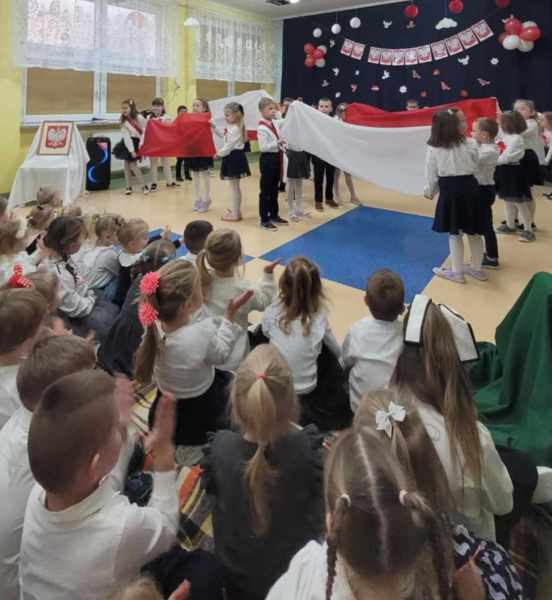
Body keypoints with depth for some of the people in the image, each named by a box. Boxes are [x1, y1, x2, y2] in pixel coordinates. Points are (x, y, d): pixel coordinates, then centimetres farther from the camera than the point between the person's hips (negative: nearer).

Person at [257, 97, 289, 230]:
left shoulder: (274, 124, 9)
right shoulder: (262, 128, -17)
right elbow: (263, 147, -24)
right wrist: (277, 143, -27)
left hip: (276, 158, 9)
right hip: (268, 159, -9)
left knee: (274, 189, 17)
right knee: (266, 190, -1)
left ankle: (274, 215, 29)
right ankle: (264, 219, 6)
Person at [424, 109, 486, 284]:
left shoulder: (433, 148, -6)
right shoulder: (466, 144, 0)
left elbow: (431, 173, 0)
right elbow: (475, 164, 11)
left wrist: (429, 191, 14)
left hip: (450, 190, -3)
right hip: (469, 187, 3)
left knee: (454, 232, 8)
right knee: (474, 231, 13)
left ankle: (457, 271, 16)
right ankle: (477, 269, 28)